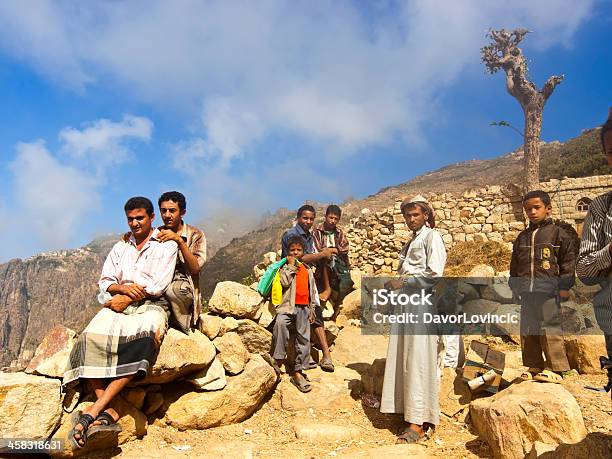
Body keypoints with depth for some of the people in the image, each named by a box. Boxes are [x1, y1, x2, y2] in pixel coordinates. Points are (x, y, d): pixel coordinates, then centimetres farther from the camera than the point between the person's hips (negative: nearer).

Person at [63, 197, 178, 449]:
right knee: (91, 337, -28)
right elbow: (105, 282, 14)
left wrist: (127, 297, -8)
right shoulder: (120, 247, 23)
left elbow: (158, 286, -3)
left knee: (141, 339, -38)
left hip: (152, 305, -4)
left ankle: (93, 410, -36)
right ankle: (108, 411, -33)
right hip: (119, 304, 5)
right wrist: (123, 287, -7)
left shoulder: (166, 245, 8)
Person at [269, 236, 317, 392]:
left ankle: (298, 372, 9)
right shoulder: (286, 267, 7)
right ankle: (277, 361, -27)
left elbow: (312, 291, 21)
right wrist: (291, 265, -7)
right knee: (280, 323, -35)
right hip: (288, 306, -4)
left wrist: (312, 310, 15)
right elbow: (285, 282, -13)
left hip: (304, 308, 4)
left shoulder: (308, 270, 18)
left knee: (304, 340, 0)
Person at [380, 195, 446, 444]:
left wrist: (403, 282, -11)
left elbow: (434, 273, -14)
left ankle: (419, 423, -3)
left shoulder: (432, 237, -3)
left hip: (422, 303, -8)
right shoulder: (412, 241, 21)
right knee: (403, 360, 7)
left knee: (419, 361, -8)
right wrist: (394, 284, 9)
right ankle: (411, 412, 16)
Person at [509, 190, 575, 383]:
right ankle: (534, 368, 18)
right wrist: (514, 286, 17)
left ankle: (556, 369, 5)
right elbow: (514, 265, 21)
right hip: (526, 292, 6)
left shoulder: (558, 233, 2)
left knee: (550, 329, -7)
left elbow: (568, 261, -1)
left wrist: (564, 287, -6)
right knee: (527, 331, 8)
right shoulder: (522, 237, 16)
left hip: (548, 290, -5)